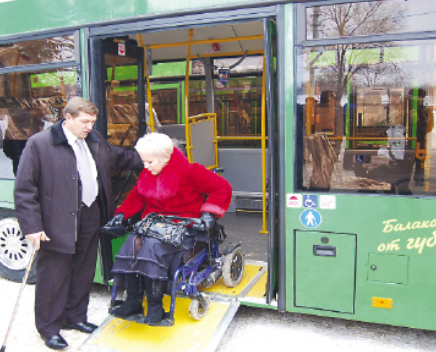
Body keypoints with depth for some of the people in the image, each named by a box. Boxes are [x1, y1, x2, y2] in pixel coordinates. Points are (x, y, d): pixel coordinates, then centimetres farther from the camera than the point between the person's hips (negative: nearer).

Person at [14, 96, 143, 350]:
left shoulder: (95, 140, 6)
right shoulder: (39, 144, -14)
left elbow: (119, 157, 24)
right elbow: (24, 189, -13)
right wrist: (32, 226, -17)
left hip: (91, 217, 7)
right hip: (58, 224, -6)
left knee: (84, 272, 19)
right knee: (53, 277, 7)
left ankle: (75, 317, 40)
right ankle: (49, 328, 28)